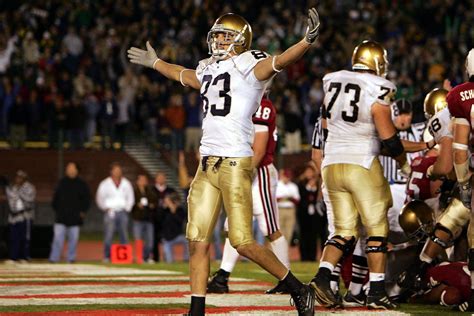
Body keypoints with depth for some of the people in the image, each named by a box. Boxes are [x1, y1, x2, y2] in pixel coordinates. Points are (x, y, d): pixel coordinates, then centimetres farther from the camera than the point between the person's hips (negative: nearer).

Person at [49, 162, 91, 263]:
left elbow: (87, 199, 8)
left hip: (75, 217, 0)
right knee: (58, 238, -5)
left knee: (73, 239, 3)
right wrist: (56, 209, 7)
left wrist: (83, 211, -1)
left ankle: (71, 258, 11)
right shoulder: (62, 183, 9)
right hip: (61, 217, 0)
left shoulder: (82, 184, 5)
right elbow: (55, 198, 15)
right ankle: (54, 258, -5)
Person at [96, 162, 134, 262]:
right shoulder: (105, 184, 4)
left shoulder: (126, 183, 12)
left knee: (124, 236, 0)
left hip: (123, 213, 3)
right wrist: (106, 208, 0)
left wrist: (127, 208, 5)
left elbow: (130, 198, 17)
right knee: (108, 236, -9)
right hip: (110, 212, -3)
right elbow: (100, 198, 6)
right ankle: (107, 257, -7)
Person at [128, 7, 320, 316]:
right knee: (198, 242, 5)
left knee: (243, 242, -10)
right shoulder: (209, 70, 18)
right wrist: (154, 62, 55)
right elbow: (182, 74, 40)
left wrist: (307, 41, -41)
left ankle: (299, 290, 5)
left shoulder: (249, 66, -5)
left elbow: (280, 61, -23)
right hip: (208, 163, 8)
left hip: (235, 163, -8)